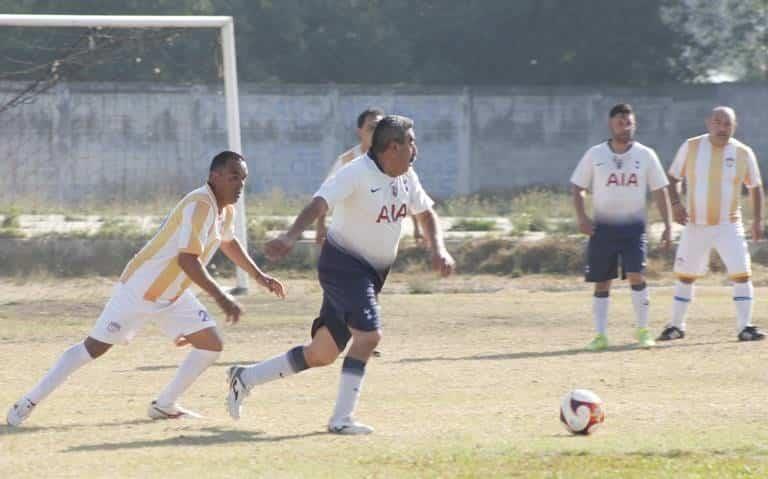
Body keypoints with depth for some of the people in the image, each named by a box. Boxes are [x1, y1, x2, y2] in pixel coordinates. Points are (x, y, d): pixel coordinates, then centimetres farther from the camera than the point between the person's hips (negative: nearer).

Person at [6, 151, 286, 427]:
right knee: (94, 347, -4)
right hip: (138, 290, -9)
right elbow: (187, 259, -36)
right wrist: (221, 298, -38)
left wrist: (258, 275, 30)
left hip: (173, 295, 9)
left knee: (211, 345, -2)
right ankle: (28, 403, 5)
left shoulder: (226, 209, 4)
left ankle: (164, 406, 9)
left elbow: (228, 242, 28)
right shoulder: (200, 205, -26)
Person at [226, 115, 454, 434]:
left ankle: (245, 378, 23)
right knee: (369, 335, -25)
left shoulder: (406, 178, 5)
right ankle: (341, 419, -18)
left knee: (323, 354, 9)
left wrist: (438, 249, 3)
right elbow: (318, 204, -33)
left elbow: (425, 213, 21)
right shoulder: (357, 174, -20)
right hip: (343, 266, -8)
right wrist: (290, 238, -50)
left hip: (372, 274, 8)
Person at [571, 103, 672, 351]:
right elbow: (578, 188, 5)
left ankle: (643, 330, -2)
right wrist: (581, 217, -11)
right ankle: (600, 335, 10)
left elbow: (659, 190, 6)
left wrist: (667, 226, 2)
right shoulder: (595, 155, 0)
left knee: (636, 276, -14)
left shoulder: (645, 155, 1)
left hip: (634, 227, -1)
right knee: (602, 283, 3)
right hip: (602, 227, 1)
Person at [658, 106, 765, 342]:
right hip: (695, 225, 1)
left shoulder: (743, 153, -3)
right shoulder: (691, 147, -4)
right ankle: (676, 326, 22)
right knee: (685, 276, 9)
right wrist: (675, 203, -11)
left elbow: (755, 187, 9)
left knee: (742, 274, -13)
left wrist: (758, 220, 2)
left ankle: (745, 327, -6)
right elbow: (672, 178, 5)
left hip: (728, 225, -1)